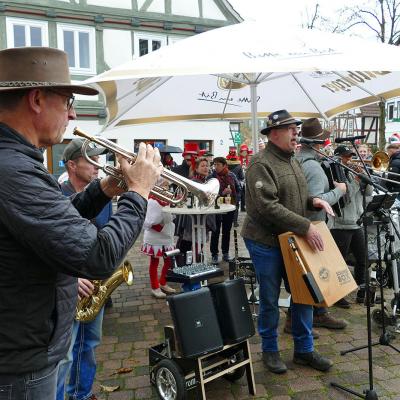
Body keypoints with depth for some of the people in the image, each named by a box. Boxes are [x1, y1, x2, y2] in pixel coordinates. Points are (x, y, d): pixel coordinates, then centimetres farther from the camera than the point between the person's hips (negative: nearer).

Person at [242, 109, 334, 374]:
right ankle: (270, 350, 28)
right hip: (266, 242, -8)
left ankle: (304, 350, 29)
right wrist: (306, 227, -26)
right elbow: (268, 207, -27)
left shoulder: (293, 161, 12)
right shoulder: (261, 164, -17)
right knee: (270, 299, 7)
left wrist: (313, 201, 0)